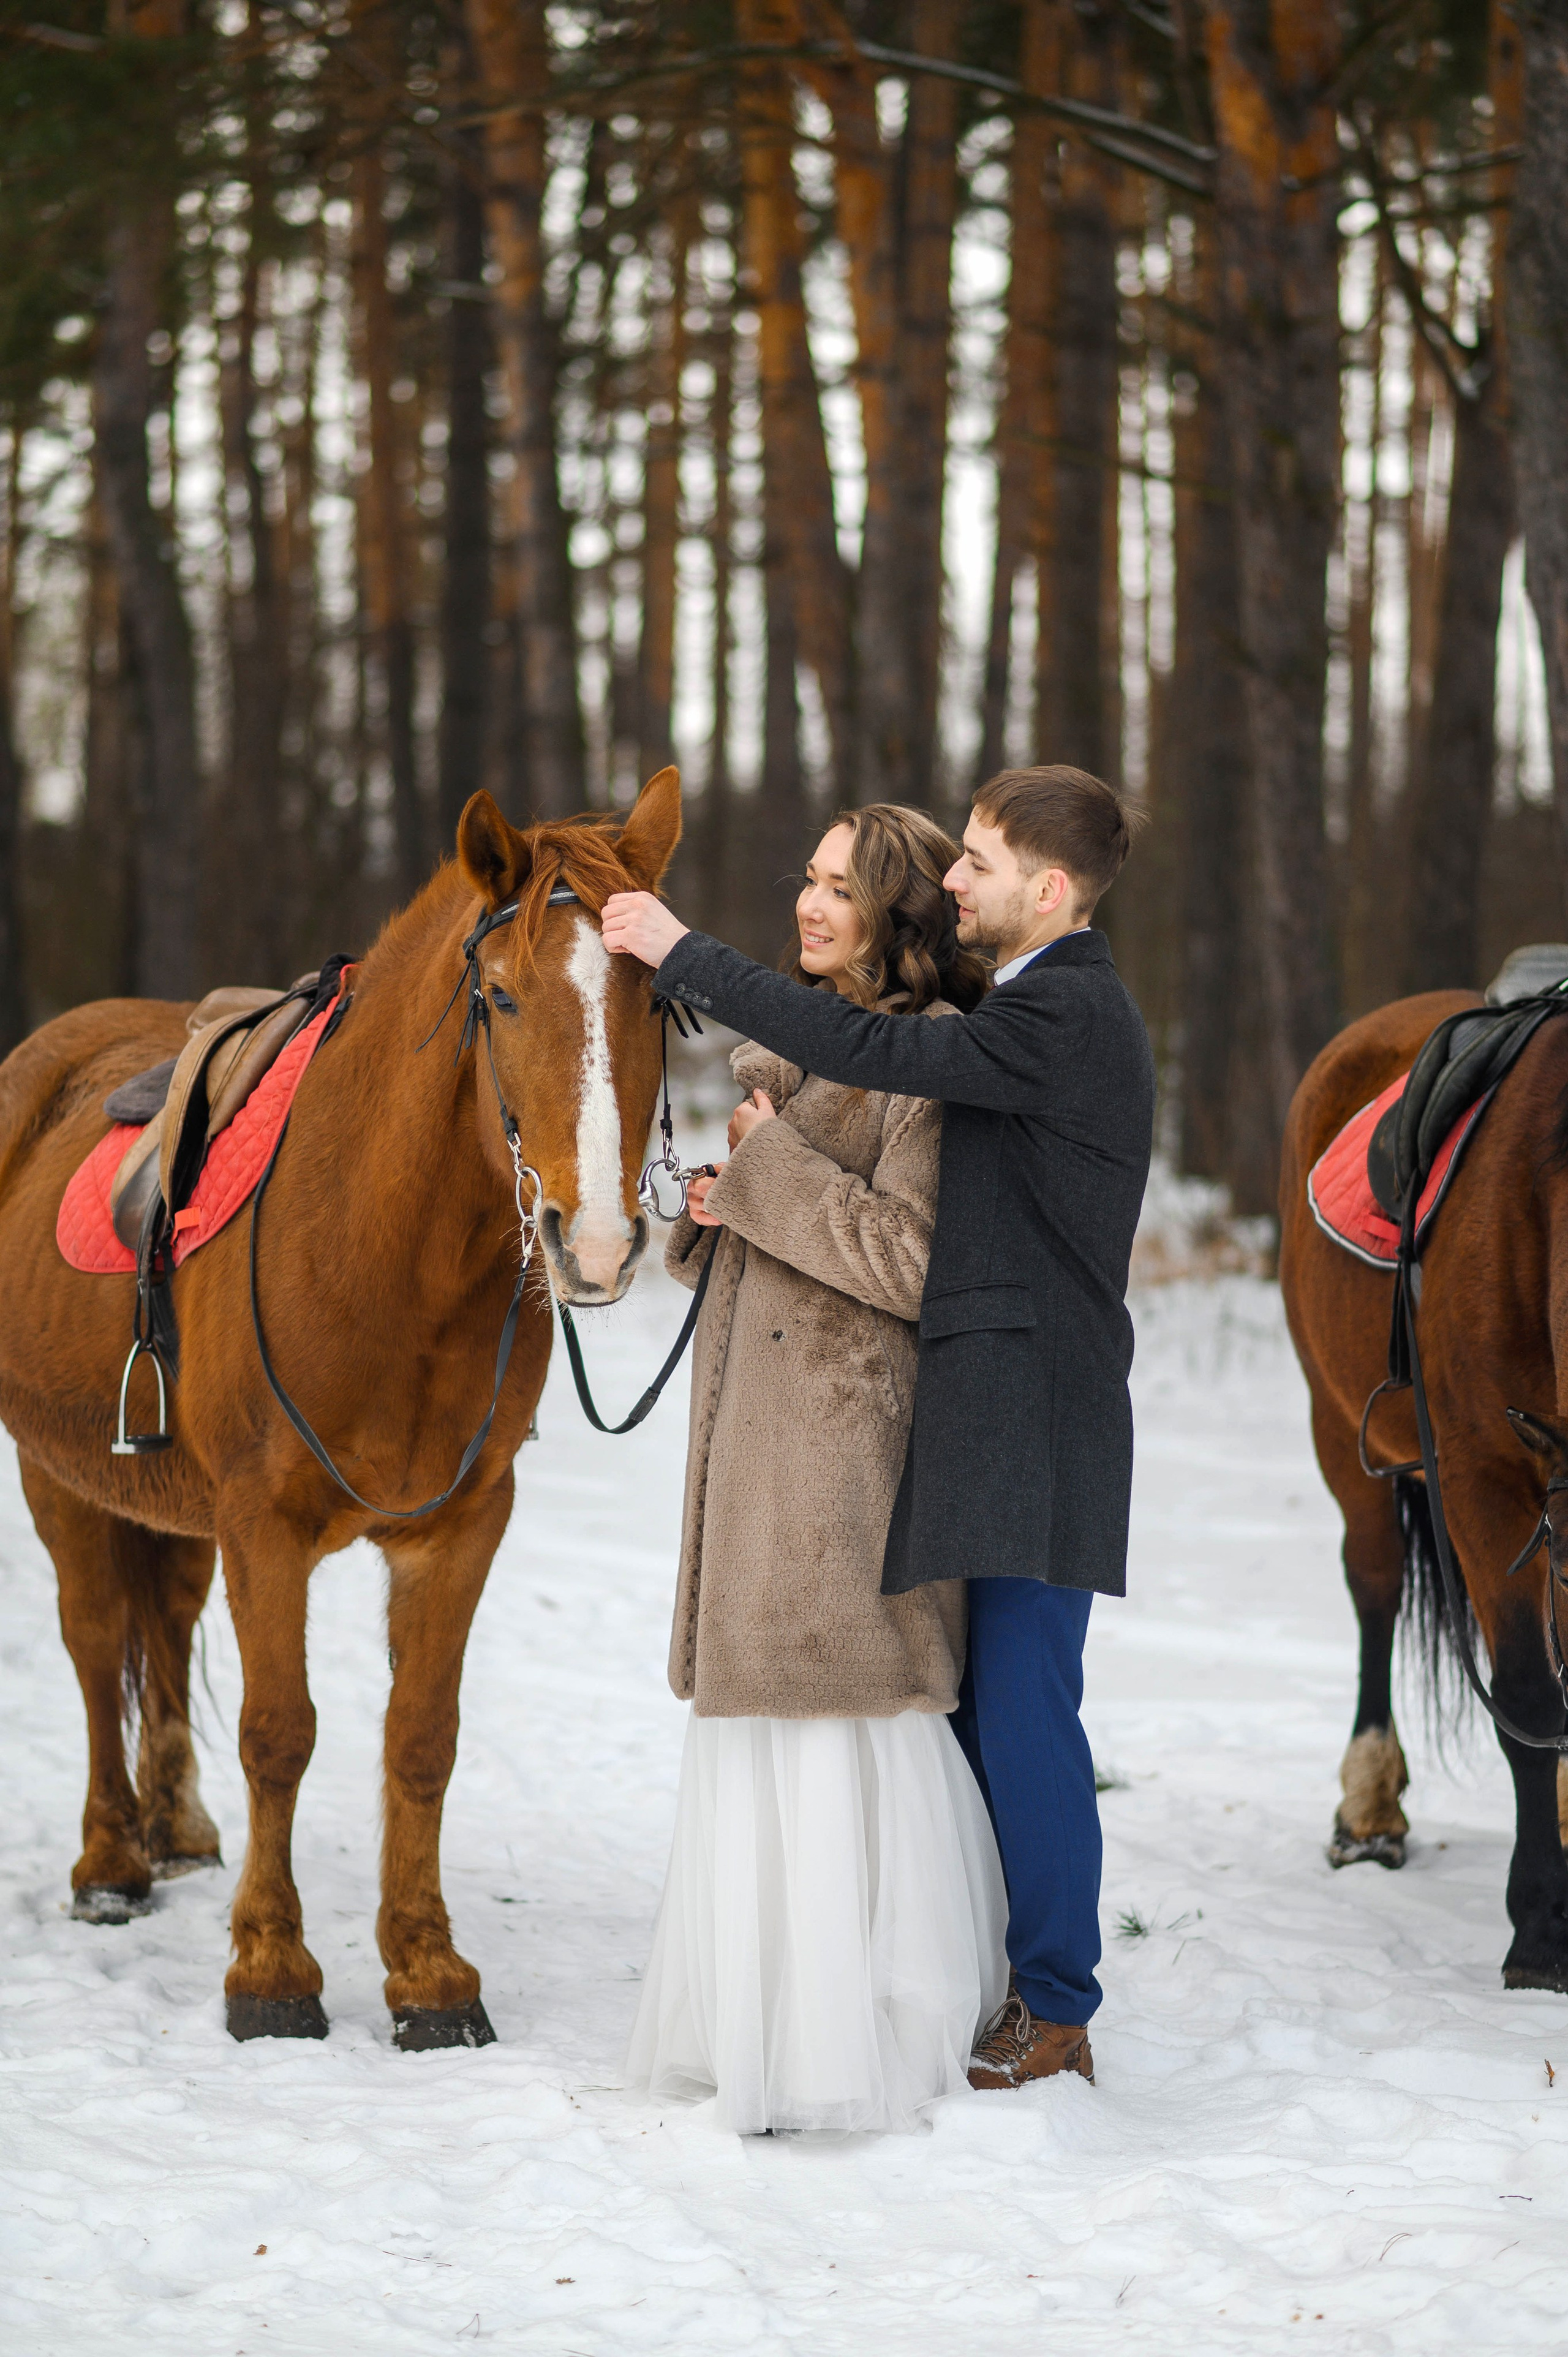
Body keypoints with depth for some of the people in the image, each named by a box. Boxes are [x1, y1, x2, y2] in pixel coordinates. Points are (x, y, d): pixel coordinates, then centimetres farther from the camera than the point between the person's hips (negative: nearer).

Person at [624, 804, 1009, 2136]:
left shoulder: (930, 1055, -11)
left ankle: (871, 2041, 2)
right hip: (752, 1414, 9)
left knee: (850, 1718, -5)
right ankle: (770, 2015, 22)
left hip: (849, 1422, -9)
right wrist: (717, 1211, 3)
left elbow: (910, 1260, -19)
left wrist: (770, 1169, -14)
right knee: (760, 1715, 13)